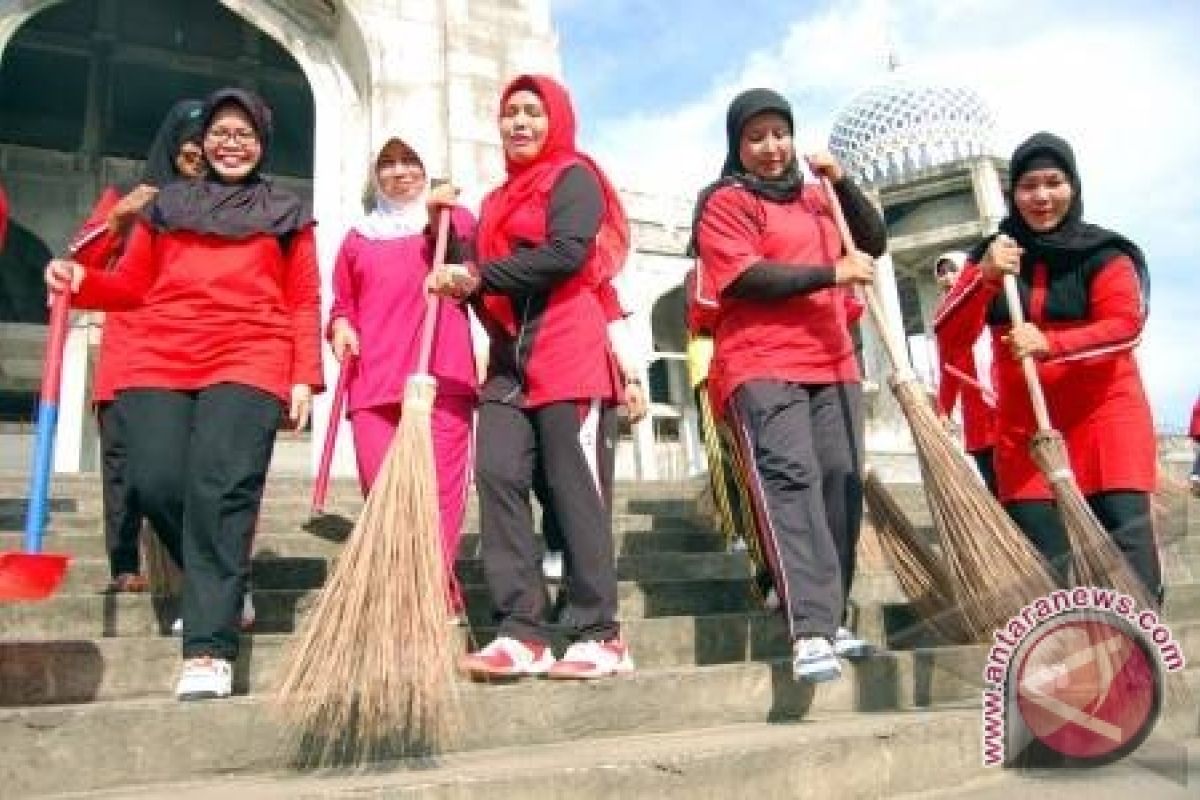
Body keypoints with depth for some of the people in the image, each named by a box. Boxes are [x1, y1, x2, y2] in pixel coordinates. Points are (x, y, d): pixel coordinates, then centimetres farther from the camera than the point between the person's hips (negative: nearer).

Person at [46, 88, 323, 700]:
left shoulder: (287, 213, 19)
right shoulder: (165, 205, 25)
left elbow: (304, 303, 12)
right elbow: (133, 284, 20)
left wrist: (304, 377, 1)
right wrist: (80, 280, -1)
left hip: (250, 361, -3)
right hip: (160, 361, 3)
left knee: (219, 488, -19)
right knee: (155, 483, -14)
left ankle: (208, 650, -20)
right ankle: (216, 584, 15)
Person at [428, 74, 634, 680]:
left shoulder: (574, 177, 3)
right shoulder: (499, 200, 26)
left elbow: (566, 252, -14)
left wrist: (480, 278, -10)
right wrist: (462, 280, 0)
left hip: (569, 350, -7)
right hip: (510, 357, 7)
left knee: (574, 486, -8)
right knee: (497, 474, -8)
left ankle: (600, 635, -2)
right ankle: (521, 633, -7)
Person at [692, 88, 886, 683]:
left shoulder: (815, 198, 25)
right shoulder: (725, 201, 3)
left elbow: (874, 242, 18)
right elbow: (744, 277, -12)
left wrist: (841, 182, 7)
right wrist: (831, 273, -15)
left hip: (833, 364, 7)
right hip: (761, 367, -6)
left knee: (840, 483, 0)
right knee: (790, 482, -19)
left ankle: (830, 620, 9)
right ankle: (810, 632, -25)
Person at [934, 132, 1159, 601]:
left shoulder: (1102, 253, -3)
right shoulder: (990, 257, 6)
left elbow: (1126, 325, -17)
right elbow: (949, 340, -5)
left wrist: (1049, 345, -32)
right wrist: (985, 278, -21)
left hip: (1105, 416, -2)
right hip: (1024, 426, 3)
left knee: (1126, 540, -11)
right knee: (1042, 560, 2)